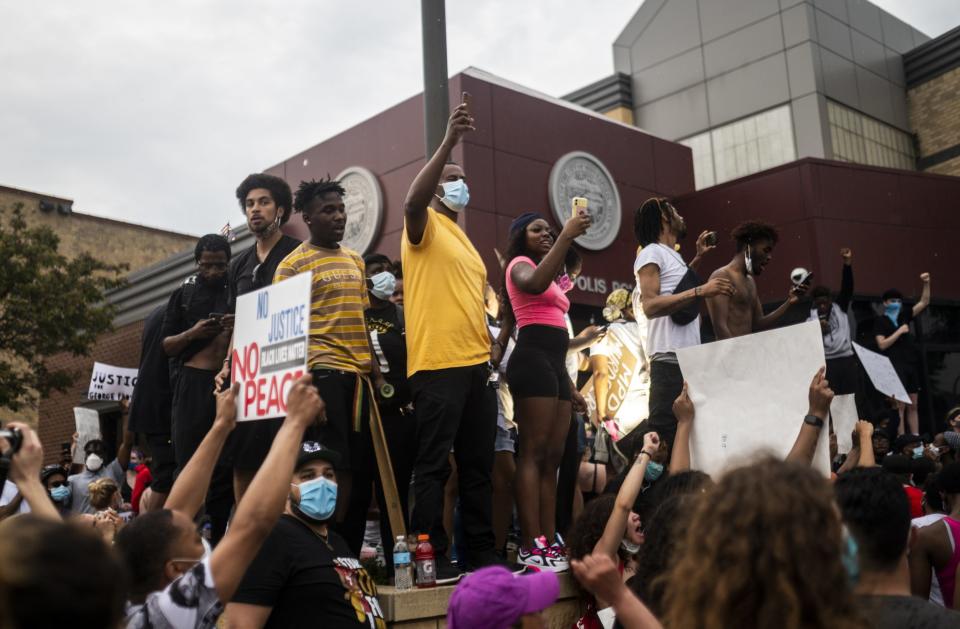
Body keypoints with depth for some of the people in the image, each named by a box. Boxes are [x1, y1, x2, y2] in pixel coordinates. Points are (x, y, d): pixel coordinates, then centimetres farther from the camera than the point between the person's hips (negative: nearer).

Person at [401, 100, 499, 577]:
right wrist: (449, 141, -26)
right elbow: (412, 201, -23)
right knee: (433, 463, -6)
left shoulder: (465, 241, 26)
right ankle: (431, 556, 1)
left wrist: (491, 342, 14)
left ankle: (482, 553, 17)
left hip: (475, 364, 8)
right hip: (436, 364, -8)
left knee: (478, 463, 10)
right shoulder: (425, 226, 2)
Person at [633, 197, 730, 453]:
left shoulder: (673, 255, 22)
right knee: (664, 435, -14)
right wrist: (700, 291, -23)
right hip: (670, 359, -9)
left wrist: (698, 258, 36)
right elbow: (650, 306, -17)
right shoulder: (651, 252, -4)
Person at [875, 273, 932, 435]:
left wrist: (926, 283, 2)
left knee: (913, 405, 7)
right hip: (895, 366, -7)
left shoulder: (903, 316, 15)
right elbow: (882, 345, -10)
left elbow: (924, 302, 13)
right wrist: (899, 331, -12)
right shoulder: (881, 321, -1)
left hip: (911, 365, 7)